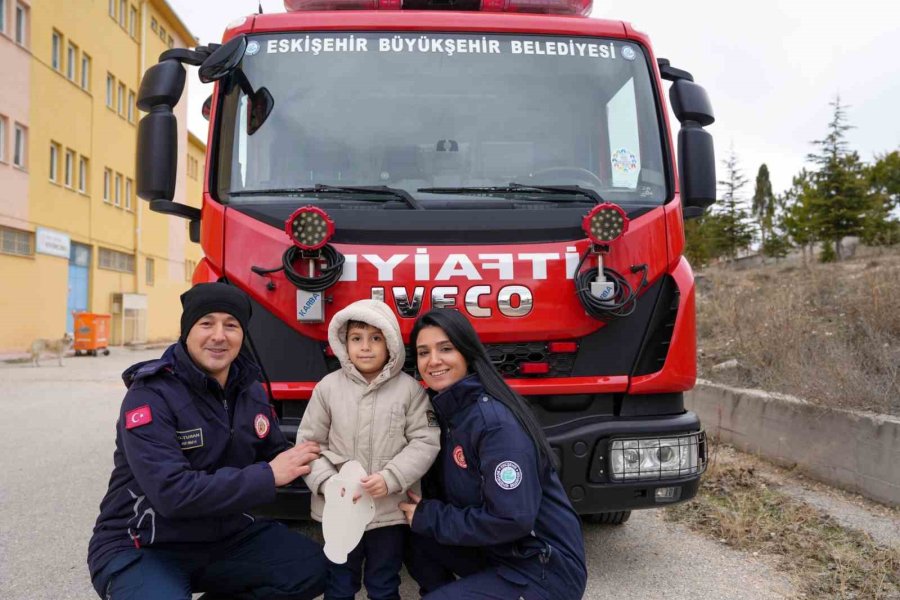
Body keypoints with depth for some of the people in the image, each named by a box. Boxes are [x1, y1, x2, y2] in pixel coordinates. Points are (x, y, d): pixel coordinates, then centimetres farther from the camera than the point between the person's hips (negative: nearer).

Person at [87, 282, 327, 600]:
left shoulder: (250, 390, 1)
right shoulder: (150, 396, -20)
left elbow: (275, 455, 10)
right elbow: (172, 492, -29)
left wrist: (307, 460, -13)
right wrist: (268, 476, -26)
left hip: (225, 535, 6)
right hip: (142, 548, -5)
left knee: (312, 568, -9)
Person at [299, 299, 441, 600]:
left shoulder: (409, 388, -6)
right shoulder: (328, 387, -3)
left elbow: (425, 442, -7)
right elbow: (310, 442, 1)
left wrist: (391, 478, -17)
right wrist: (326, 483, -13)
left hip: (391, 510, -1)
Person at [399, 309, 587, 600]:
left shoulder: (495, 420, -23)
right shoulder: (446, 409, 2)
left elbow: (512, 518, -27)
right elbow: (447, 489, 11)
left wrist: (429, 517, -16)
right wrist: (420, 509, -9)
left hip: (543, 569, -7)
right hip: (496, 552, 8)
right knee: (416, 542, -1)